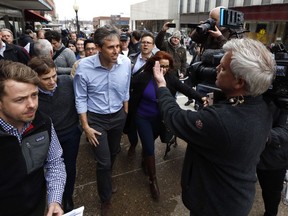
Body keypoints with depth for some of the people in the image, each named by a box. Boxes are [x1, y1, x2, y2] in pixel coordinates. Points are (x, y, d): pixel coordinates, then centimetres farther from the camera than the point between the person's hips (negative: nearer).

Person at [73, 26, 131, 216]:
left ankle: (108, 179, 58)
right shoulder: (84, 66, -23)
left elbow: (126, 92, 1)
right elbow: (81, 99, -12)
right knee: (104, 162, 3)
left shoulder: (126, 62, -14)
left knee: (114, 152, 24)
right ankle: (106, 200, 32)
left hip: (118, 116, 4)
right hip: (96, 118, -3)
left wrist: (125, 114, 10)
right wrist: (86, 127, -11)